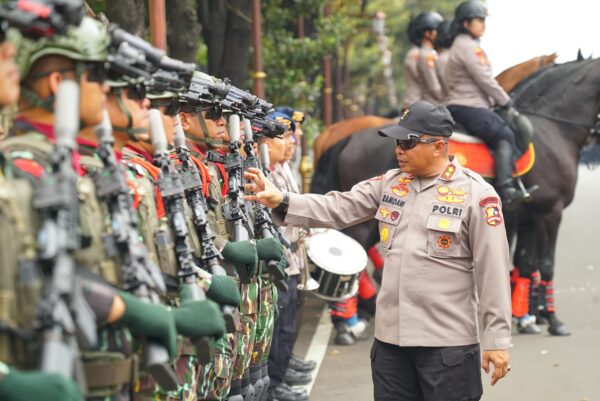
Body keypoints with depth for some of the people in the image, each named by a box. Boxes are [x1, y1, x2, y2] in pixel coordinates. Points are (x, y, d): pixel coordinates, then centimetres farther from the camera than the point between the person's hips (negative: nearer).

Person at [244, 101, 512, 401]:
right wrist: (281, 201, -12)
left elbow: (493, 271, -9)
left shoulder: (476, 193, -8)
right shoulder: (390, 183, 9)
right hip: (390, 336, 6)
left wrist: (497, 339, -10)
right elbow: (338, 209, 3)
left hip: (447, 343, -5)